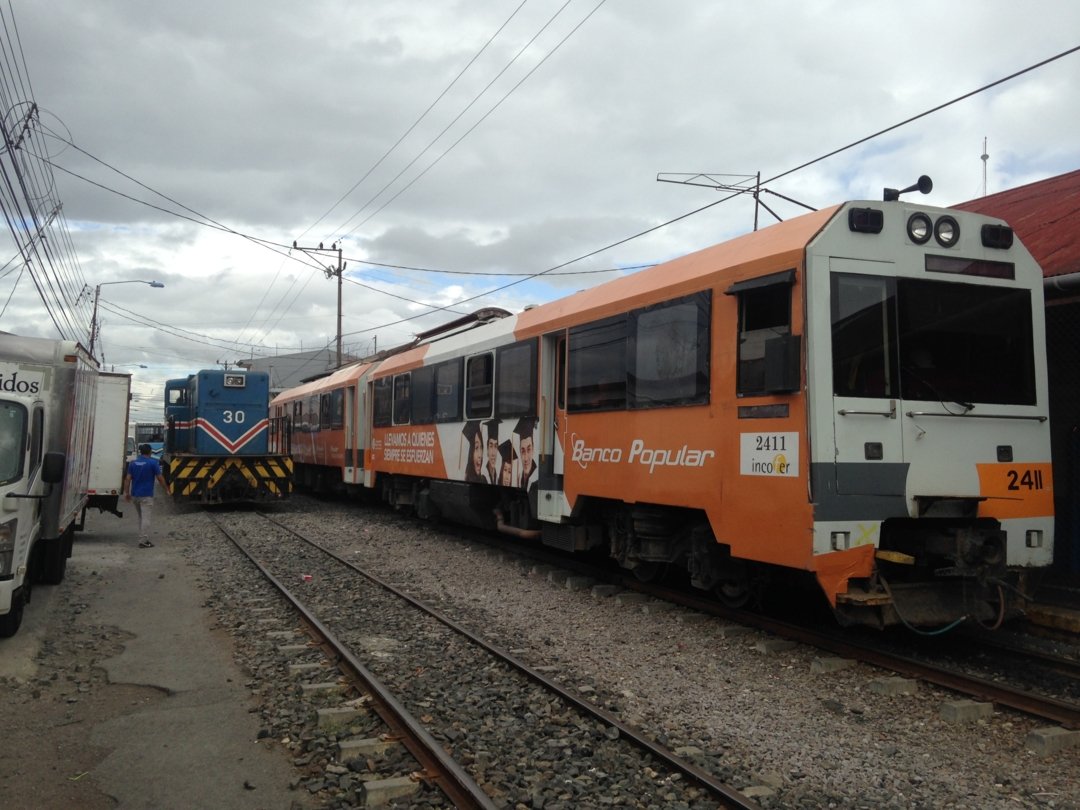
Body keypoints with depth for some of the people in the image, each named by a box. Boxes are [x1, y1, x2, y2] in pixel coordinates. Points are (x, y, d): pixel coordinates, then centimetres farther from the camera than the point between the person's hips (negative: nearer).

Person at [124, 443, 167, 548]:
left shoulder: (133, 463, 7)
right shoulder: (153, 463, -8)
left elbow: (127, 479, 3)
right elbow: (159, 478, -6)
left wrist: (126, 493, 7)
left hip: (135, 495, 6)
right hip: (146, 495, -6)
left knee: (141, 517, 17)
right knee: (146, 518, -4)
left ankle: (143, 538, 20)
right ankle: (143, 541, -7)